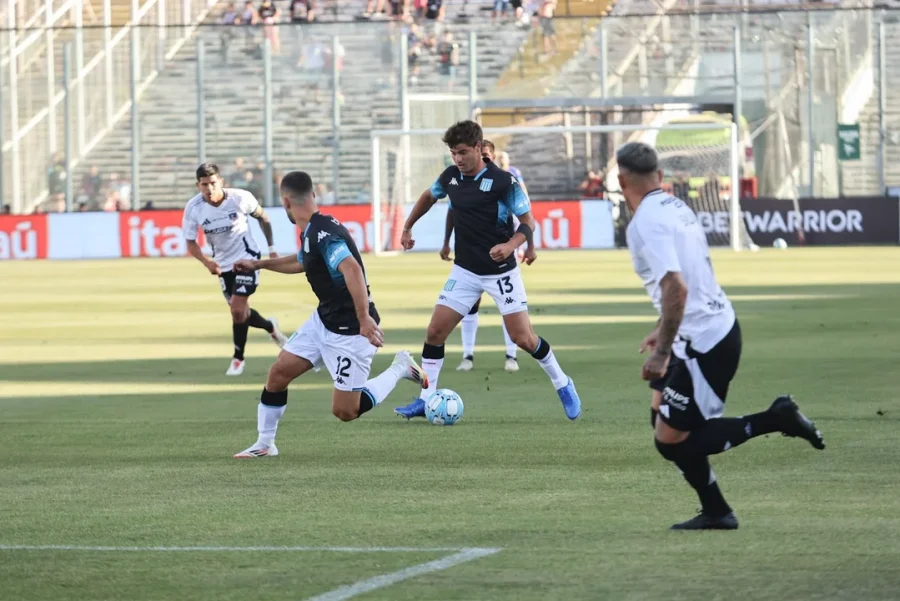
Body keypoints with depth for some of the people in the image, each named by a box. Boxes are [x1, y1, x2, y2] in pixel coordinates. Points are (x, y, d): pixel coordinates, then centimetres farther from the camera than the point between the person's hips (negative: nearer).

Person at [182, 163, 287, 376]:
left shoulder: (240, 198, -23)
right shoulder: (193, 208, -18)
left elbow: (262, 218, -3)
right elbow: (191, 243, -8)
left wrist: (271, 248, 2)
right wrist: (207, 262, -26)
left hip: (246, 257, -4)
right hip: (223, 264, 4)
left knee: (237, 309, -15)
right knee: (240, 312, 13)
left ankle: (238, 357, 6)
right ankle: (270, 327, 45)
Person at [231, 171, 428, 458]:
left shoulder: (323, 232, -24)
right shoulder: (312, 231, 7)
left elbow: (352, 269, -40)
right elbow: (302, 262, 31)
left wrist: (364, 318, -47)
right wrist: (259, 264, 38)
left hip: (350, 330, -9)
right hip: (324, 320, 9)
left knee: (344, 411, -4)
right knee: (278, 372, 5)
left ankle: (399, 370, 12)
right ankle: (264, 444, 17)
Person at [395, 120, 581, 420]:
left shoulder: (503, 181, -17)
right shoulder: (450, 176, -1)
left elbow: (528, 222, -13)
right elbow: (429, 197, 21)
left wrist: (510, 245, -31)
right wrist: (407, 227, 23)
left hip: (500, 271, -5)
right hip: (465, 271, 5)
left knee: (523, 338, -6)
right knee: (435, 332, -3)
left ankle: (563, 385, 17)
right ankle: (426, 400, 8)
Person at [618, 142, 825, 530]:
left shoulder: (647, 222, -18)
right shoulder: (675, 207, 11)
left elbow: (675, 287, -28)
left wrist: (662, 351, -24)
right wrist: (664, 331, 33)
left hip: (702, 344, -10)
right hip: (719, 325, 10)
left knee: (672, 440, -2)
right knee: (663, 419, 17)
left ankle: (776, 420, -2)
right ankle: (714, 512, 20)